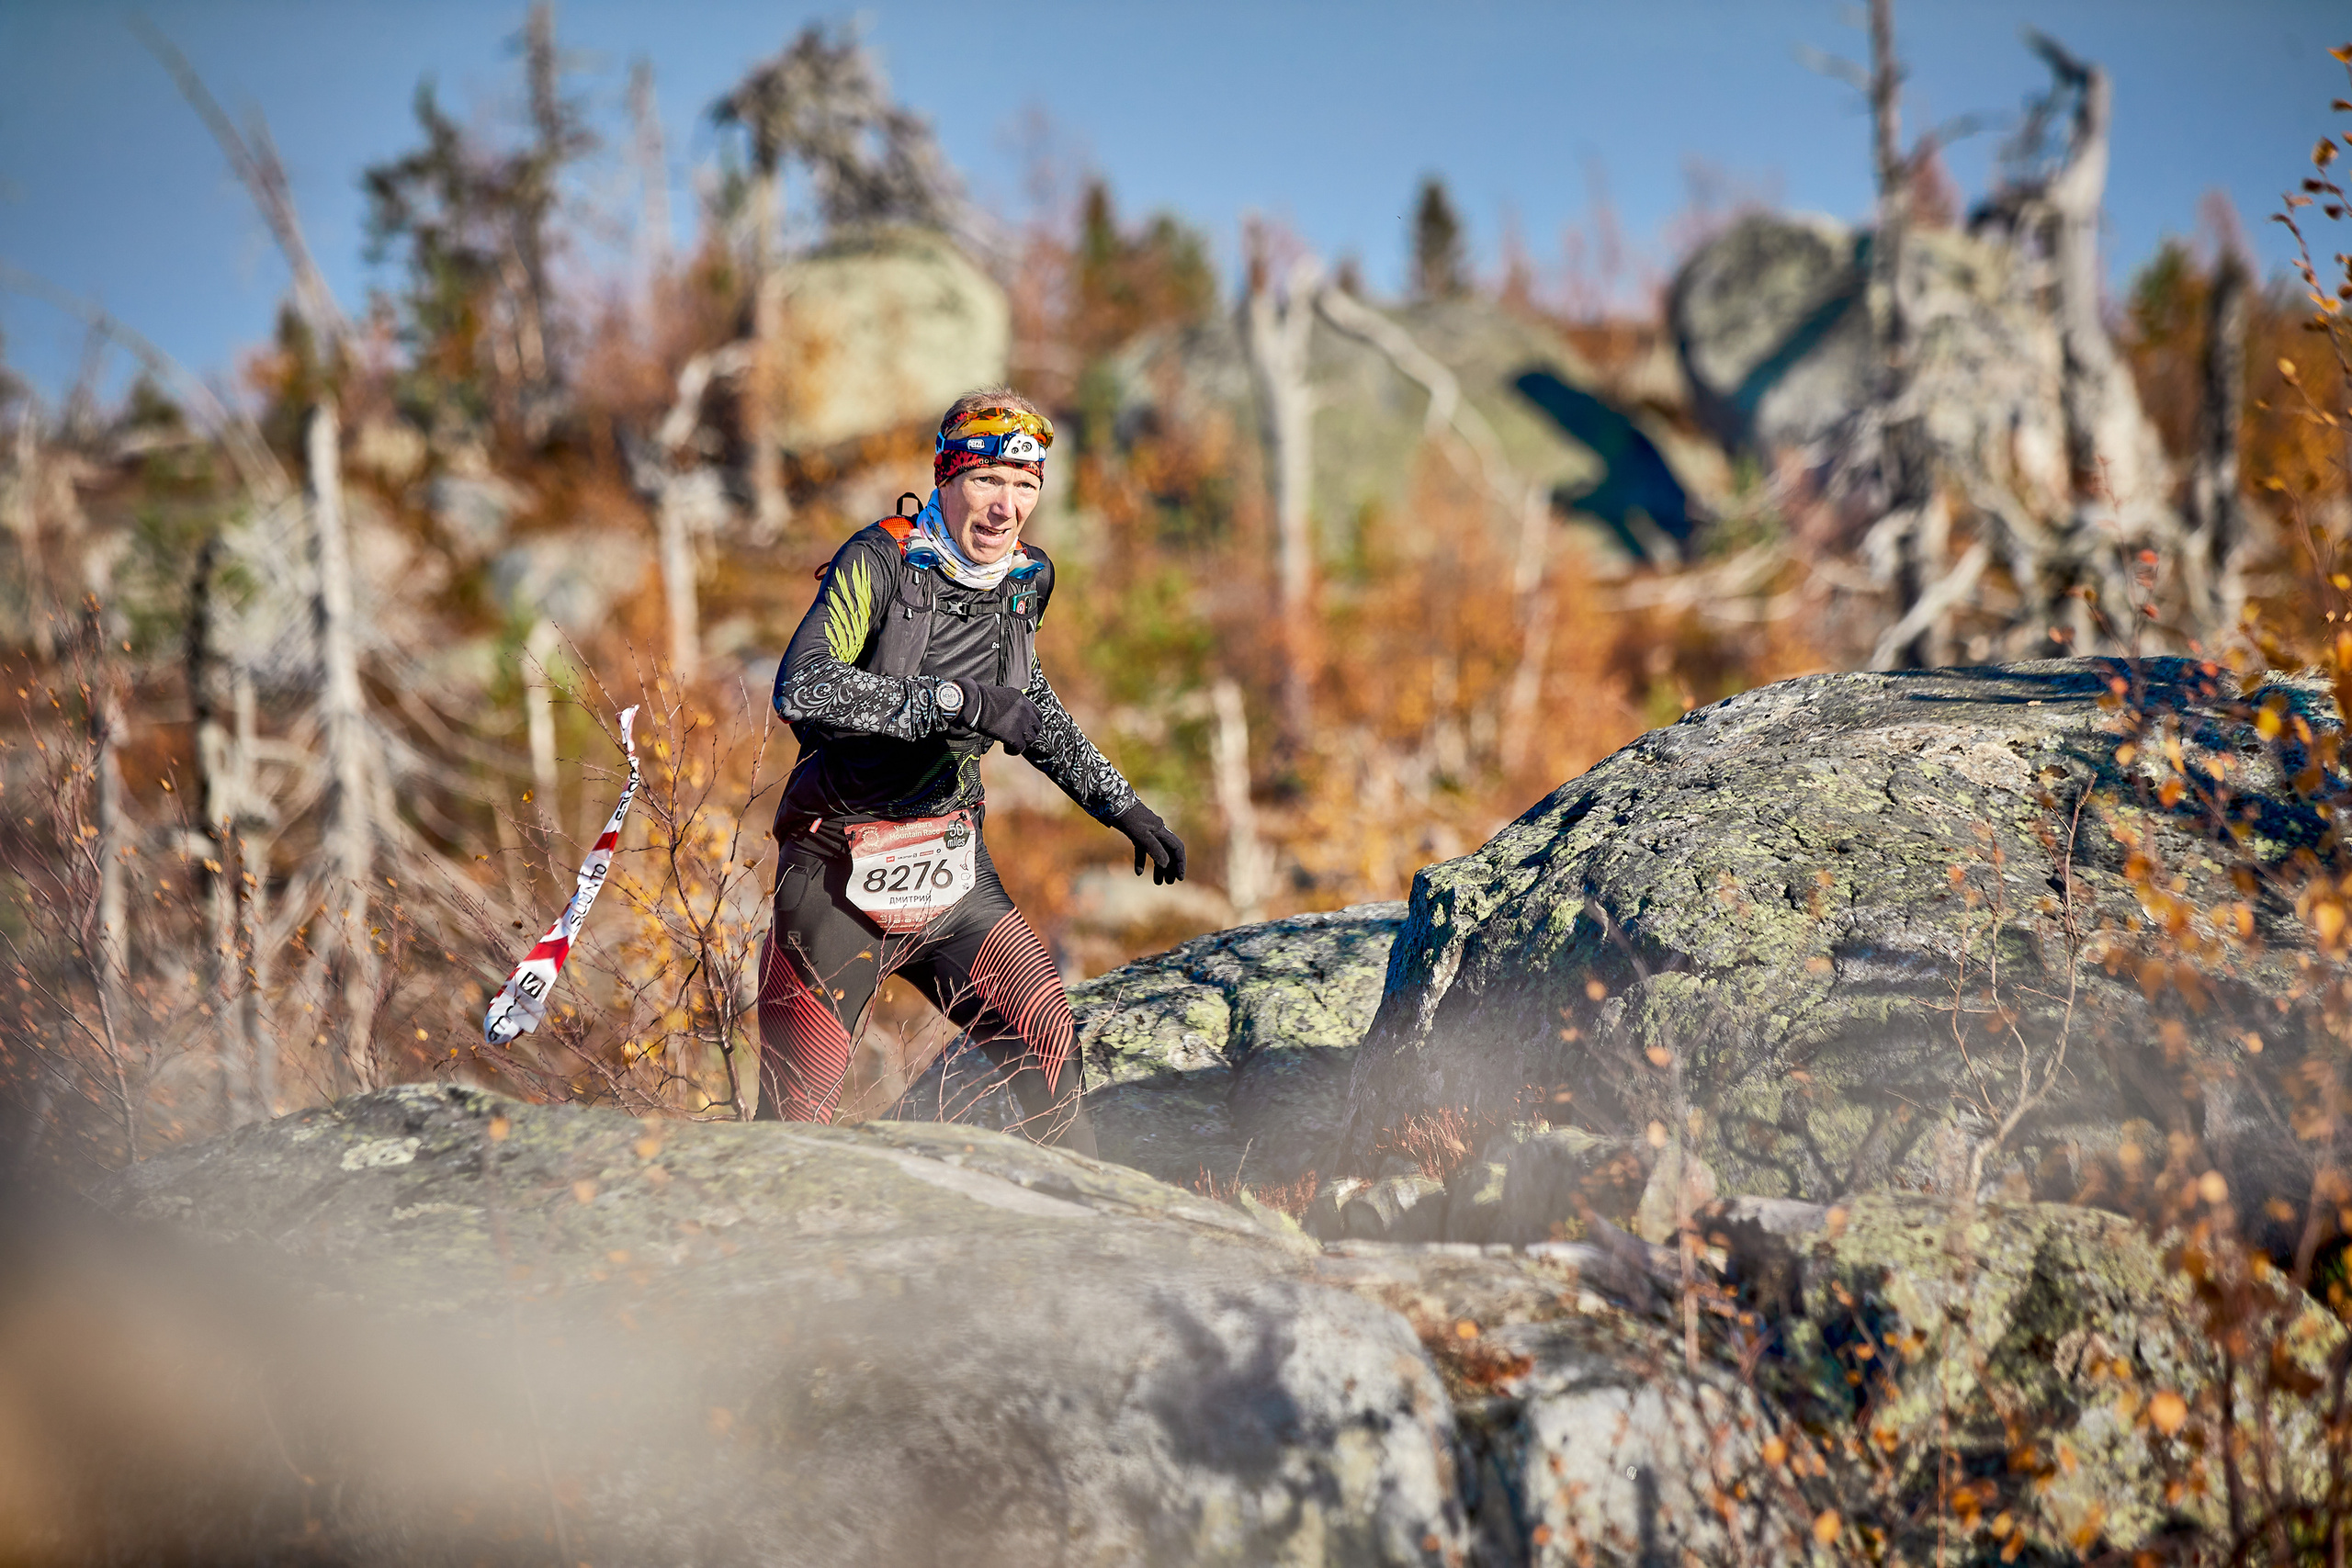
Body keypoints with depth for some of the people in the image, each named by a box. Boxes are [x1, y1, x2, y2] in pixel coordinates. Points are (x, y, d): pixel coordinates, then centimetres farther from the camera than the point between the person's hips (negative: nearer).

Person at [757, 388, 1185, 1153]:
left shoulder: (1020, 583, 5)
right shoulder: (880, 562, -15)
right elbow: (801, 687, -30)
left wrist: (1121, 805, 23)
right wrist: (957, 701, -32)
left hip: (953, 874, 6)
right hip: (839, 882, -6)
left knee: (1050, 1045, -1)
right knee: (792, 1119, -5)